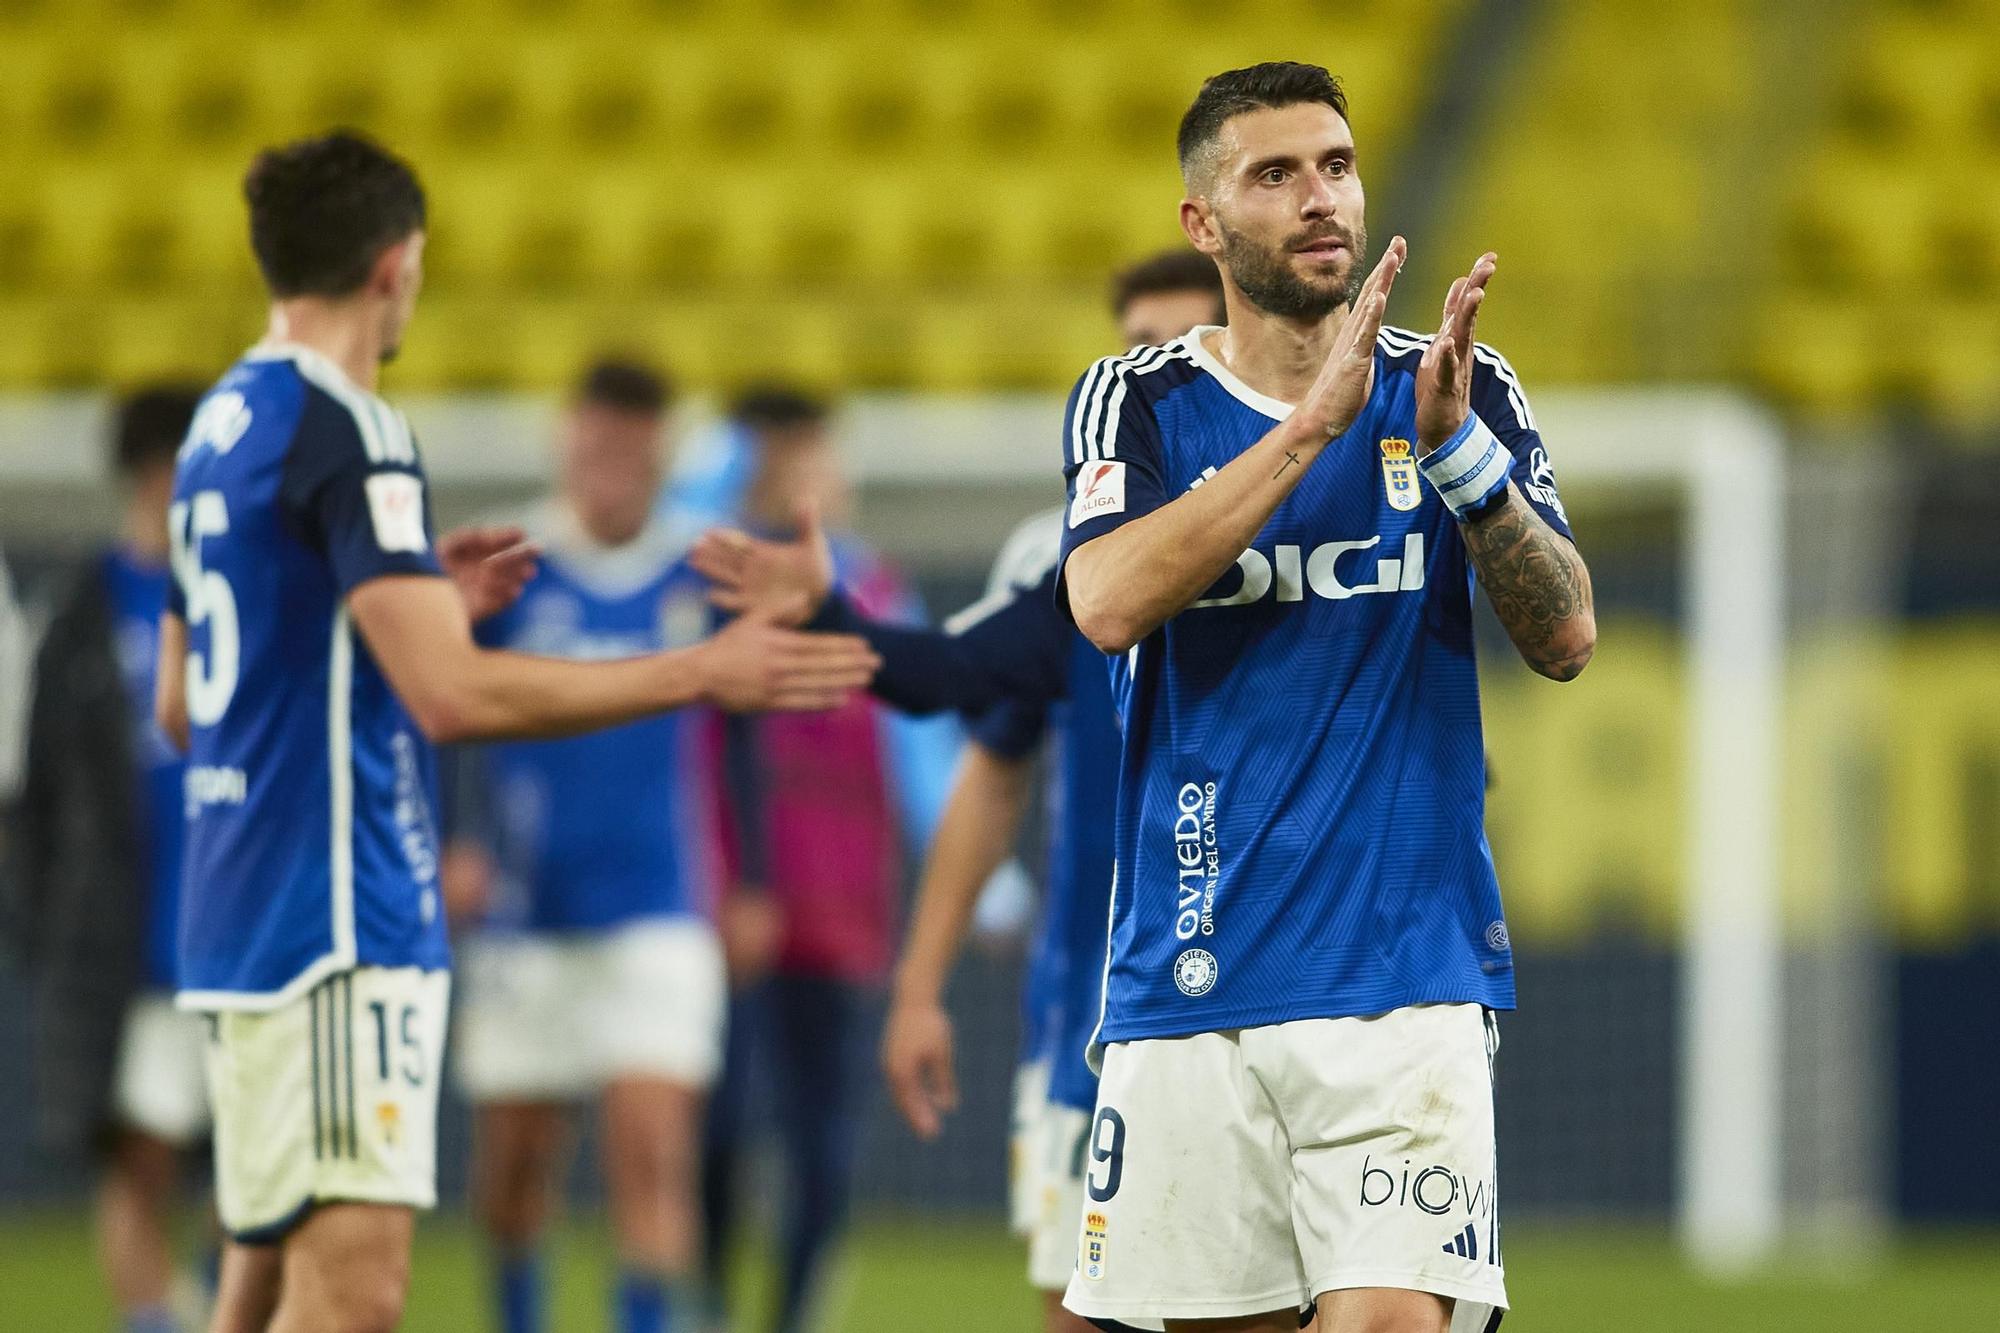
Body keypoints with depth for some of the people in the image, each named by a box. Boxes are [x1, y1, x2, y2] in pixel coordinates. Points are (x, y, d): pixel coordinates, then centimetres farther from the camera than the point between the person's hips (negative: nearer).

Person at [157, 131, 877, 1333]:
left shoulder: (222, 426, 16)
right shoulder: (344, 431, -13)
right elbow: (453, 695, -22)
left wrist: (422, 602, 25)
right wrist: (700, 675, -16)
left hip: (244, 917, 10)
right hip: (338, 924, -10)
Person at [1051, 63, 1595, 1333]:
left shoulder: (1461, 392, 8)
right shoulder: (1139, 404, 5)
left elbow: (1566, 639, -2)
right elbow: (1108, 603, -15)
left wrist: (1452, 444, -16)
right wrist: (1311, 424, -19)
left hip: (1409, 976, -1)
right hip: (1193, 980, 1)